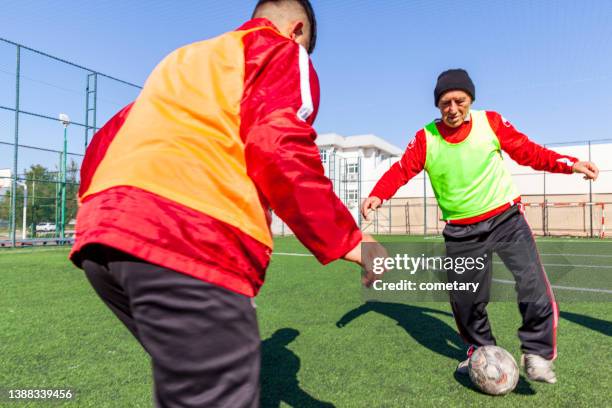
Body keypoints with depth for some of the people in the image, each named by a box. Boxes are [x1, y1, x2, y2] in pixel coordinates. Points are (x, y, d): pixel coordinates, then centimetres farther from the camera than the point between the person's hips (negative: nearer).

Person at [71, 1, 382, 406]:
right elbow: (278, 147, -8)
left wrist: (101, 214, 37)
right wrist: (345, 238, -1)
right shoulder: (283, 51, 13)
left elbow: (106, 140, 28)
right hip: (190, 240, -8)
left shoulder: (184, 57, 32)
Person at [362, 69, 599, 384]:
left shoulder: (491, 122, -5)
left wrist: (570, 164, -12)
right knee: (465, 300, 7)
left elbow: (529, 152, 0)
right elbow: (401, 170, -10)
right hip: (461, 230, 1)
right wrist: (377, 195, -28)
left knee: (535, 287, -12)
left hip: (505, 217, 0)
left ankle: (536, 353, 10)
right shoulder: (425, 139, -7)